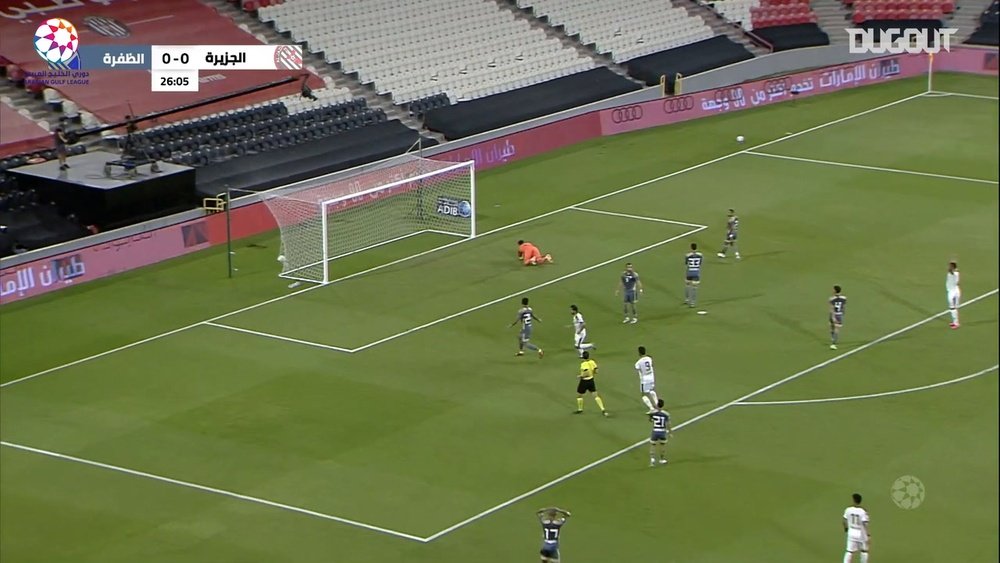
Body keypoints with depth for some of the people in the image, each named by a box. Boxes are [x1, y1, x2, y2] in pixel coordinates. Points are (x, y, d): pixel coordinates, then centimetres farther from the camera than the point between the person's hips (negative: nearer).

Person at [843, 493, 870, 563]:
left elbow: (845, 521, 4)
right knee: (864, 551, 17)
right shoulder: (863, 511, -19)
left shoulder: (848, 509, -8)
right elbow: (865, 524, -21)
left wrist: (845, 529, 23)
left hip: (851, 533, 3)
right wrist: (869, 535, -16)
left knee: (850, 552, 7)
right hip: (861, 534, -3)